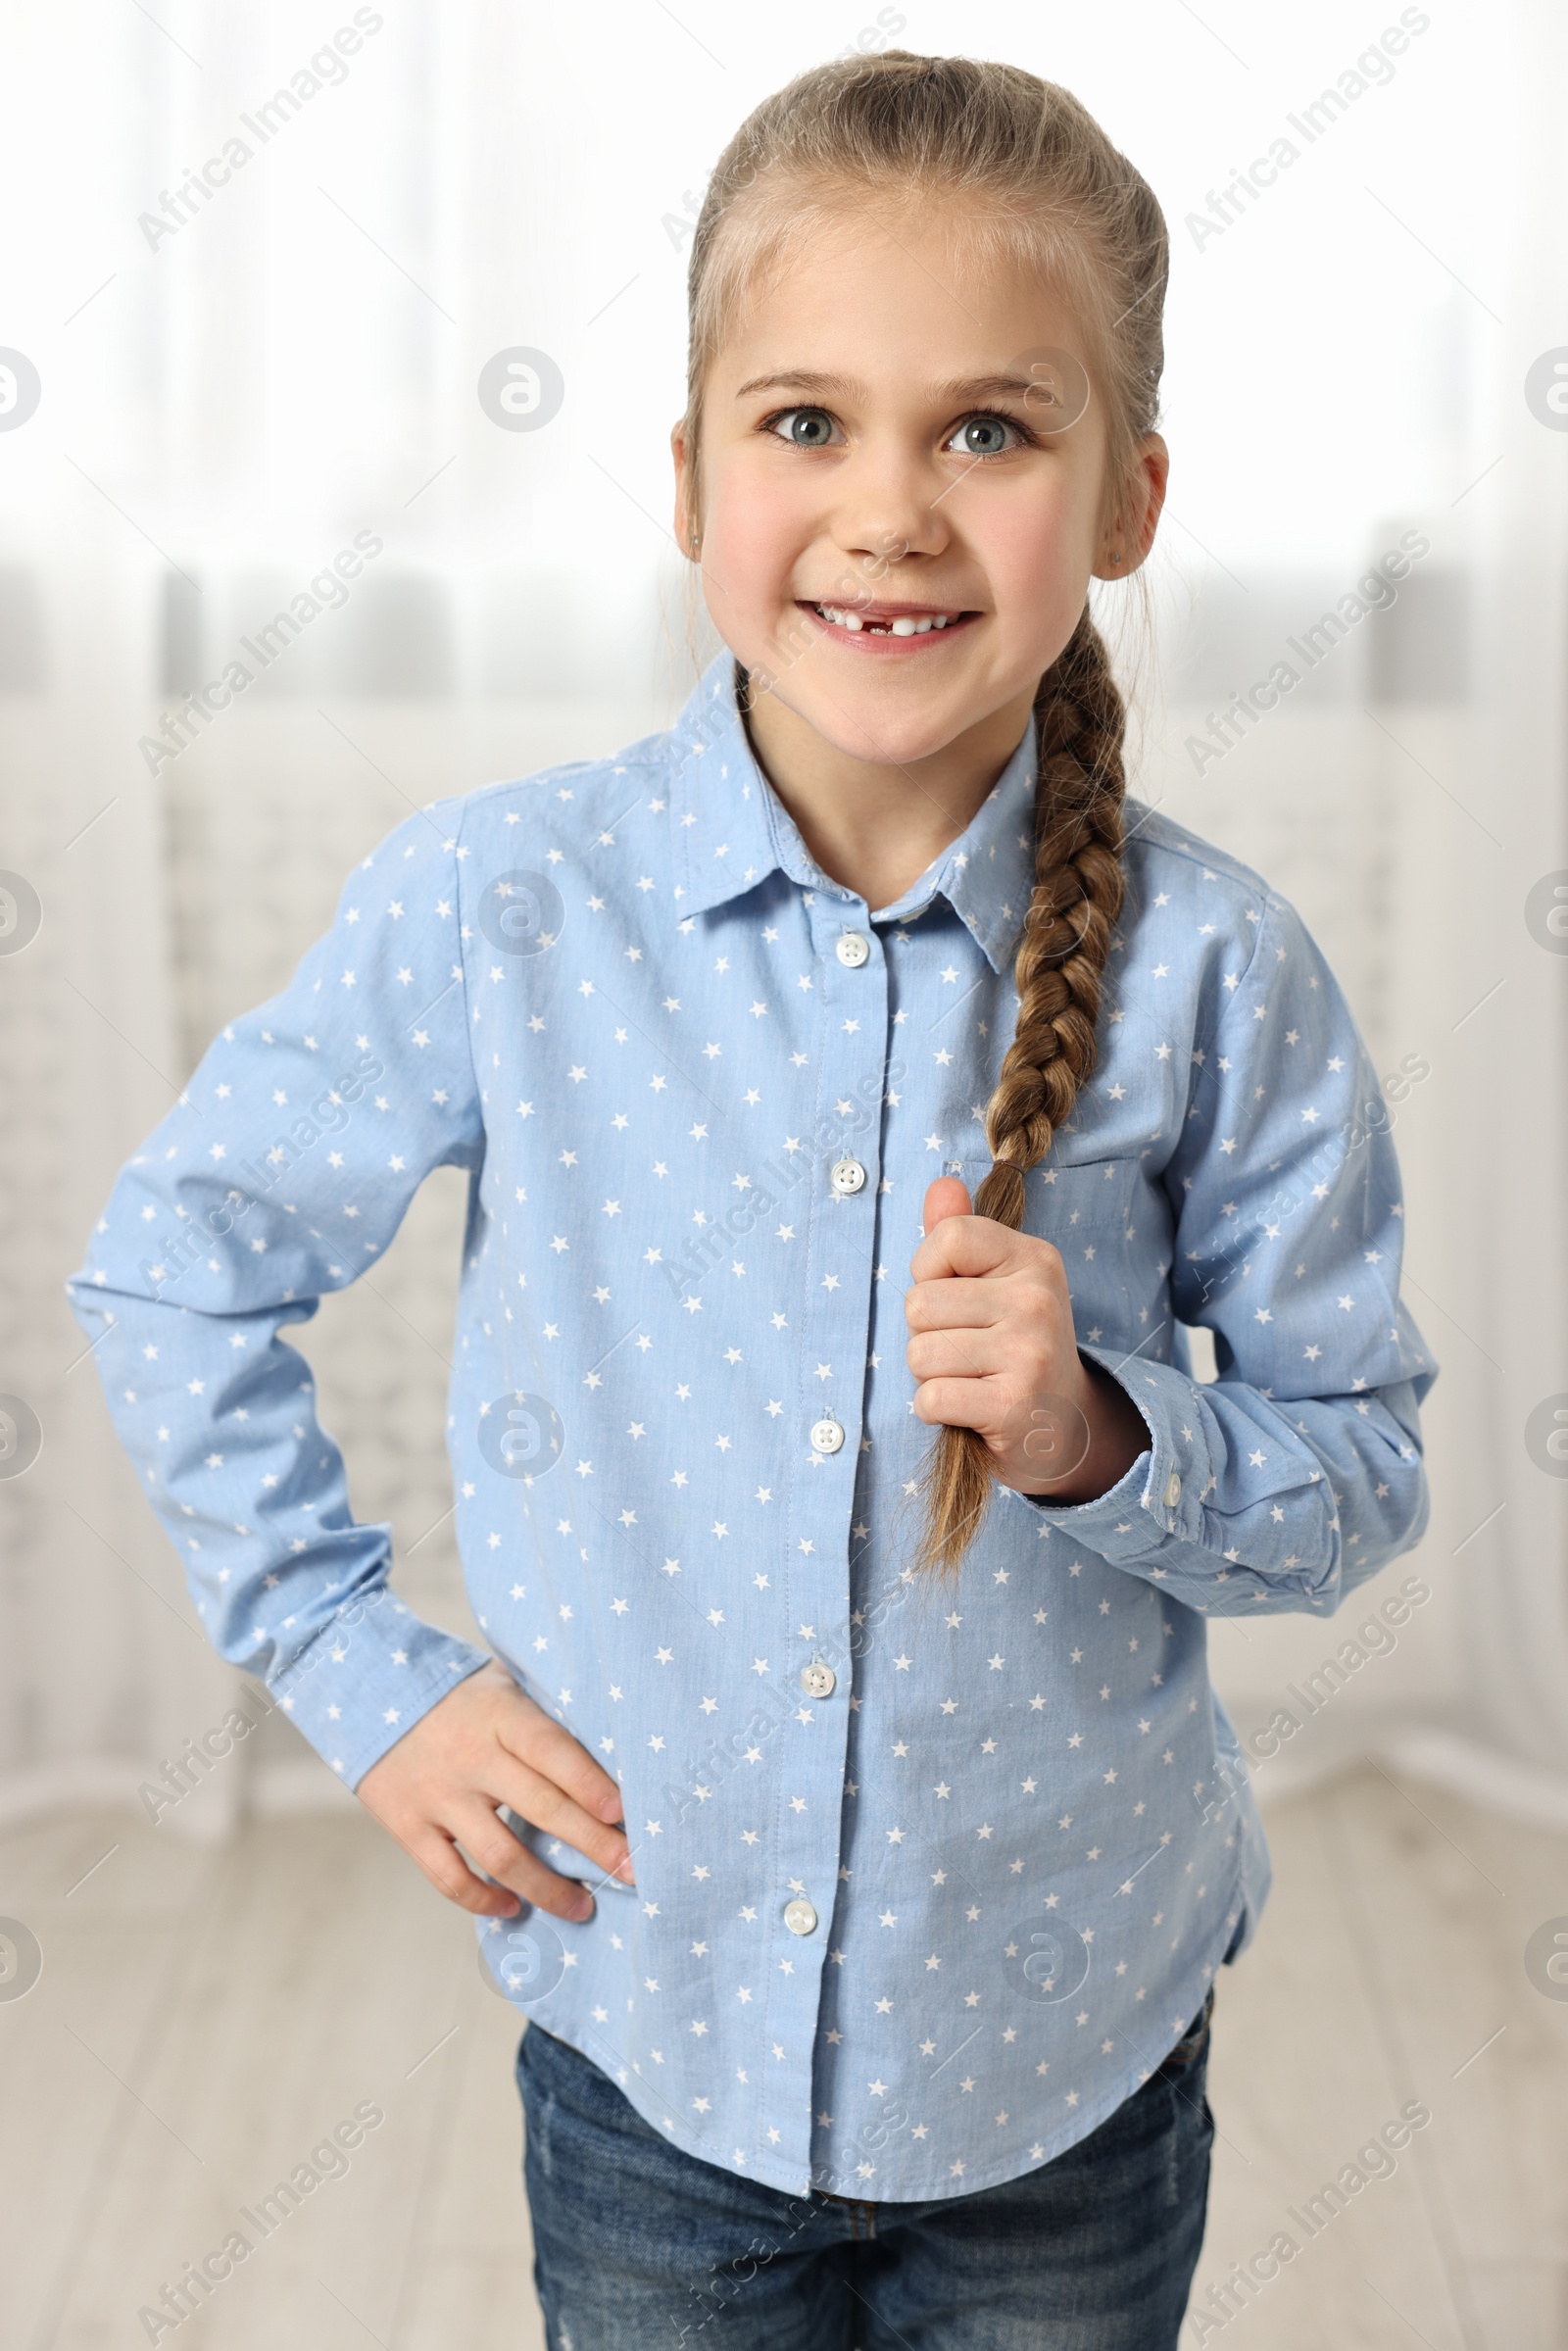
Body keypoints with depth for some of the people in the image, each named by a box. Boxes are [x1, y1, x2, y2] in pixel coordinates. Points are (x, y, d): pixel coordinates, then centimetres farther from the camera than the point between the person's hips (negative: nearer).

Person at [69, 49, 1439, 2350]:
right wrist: (356, 1665, -3)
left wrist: (1105, 1442, -22)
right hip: (650, 2033, 0)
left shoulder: (1213, 973, -14)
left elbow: (1361, 1470, -3)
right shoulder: (495, 911, -14)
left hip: (1071, 2063, 0)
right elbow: (174, 1269, 1)